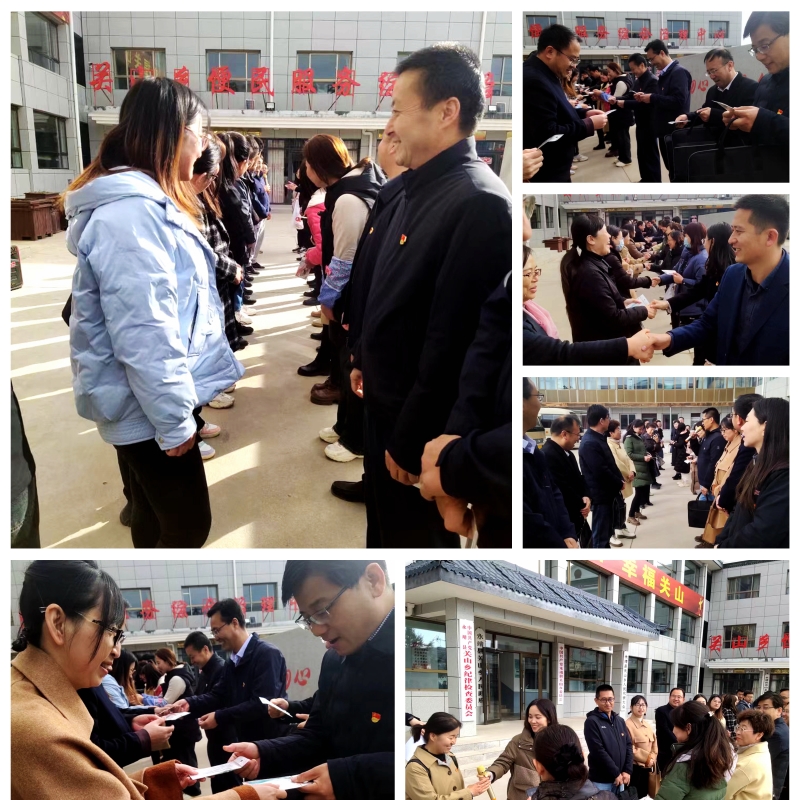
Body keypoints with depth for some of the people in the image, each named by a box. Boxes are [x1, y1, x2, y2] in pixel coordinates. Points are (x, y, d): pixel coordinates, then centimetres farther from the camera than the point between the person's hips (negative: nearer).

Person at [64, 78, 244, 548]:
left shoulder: (146, 200, 12)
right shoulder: (132, 210, -23)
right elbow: (144, 333, -27)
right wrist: (174, 420, -19)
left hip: (150, 401, 10)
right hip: (149, 407, -10)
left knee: (156, 517, 20)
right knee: (188, 524, 0)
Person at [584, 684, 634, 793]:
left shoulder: (620, 721, 10)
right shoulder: (592, 721, -10)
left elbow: (629, 745, 8)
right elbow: (598, 751, -16)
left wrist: (627, 771, -4)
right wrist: (616, 773, -15)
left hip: (619, 778, 6)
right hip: (600, 780, -6)